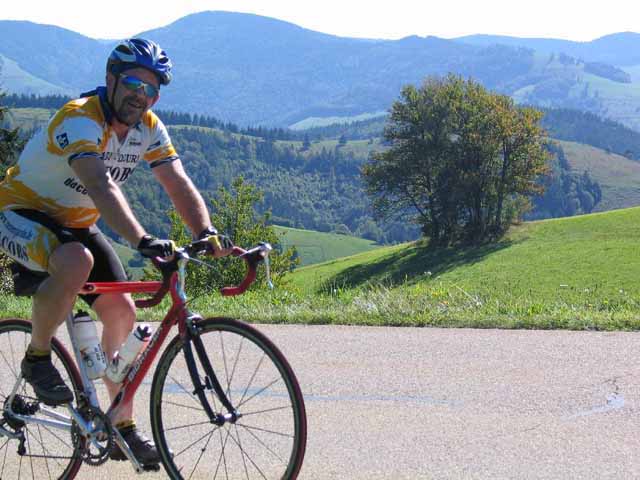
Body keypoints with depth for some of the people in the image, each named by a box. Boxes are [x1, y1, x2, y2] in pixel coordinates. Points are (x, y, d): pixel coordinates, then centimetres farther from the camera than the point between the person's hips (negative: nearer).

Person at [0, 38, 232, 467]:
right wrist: (143, 240, -57)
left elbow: (179, 185, -13)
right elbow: (101, 185, -44)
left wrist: (207, 232, -32)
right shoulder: (80, 119, -29)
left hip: (76, 224, 7)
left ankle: (124, 425, 6)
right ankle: (37, 357, -13)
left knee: (122, 312, -6)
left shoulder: (149, 128, -6)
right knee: (77, 262, -38)